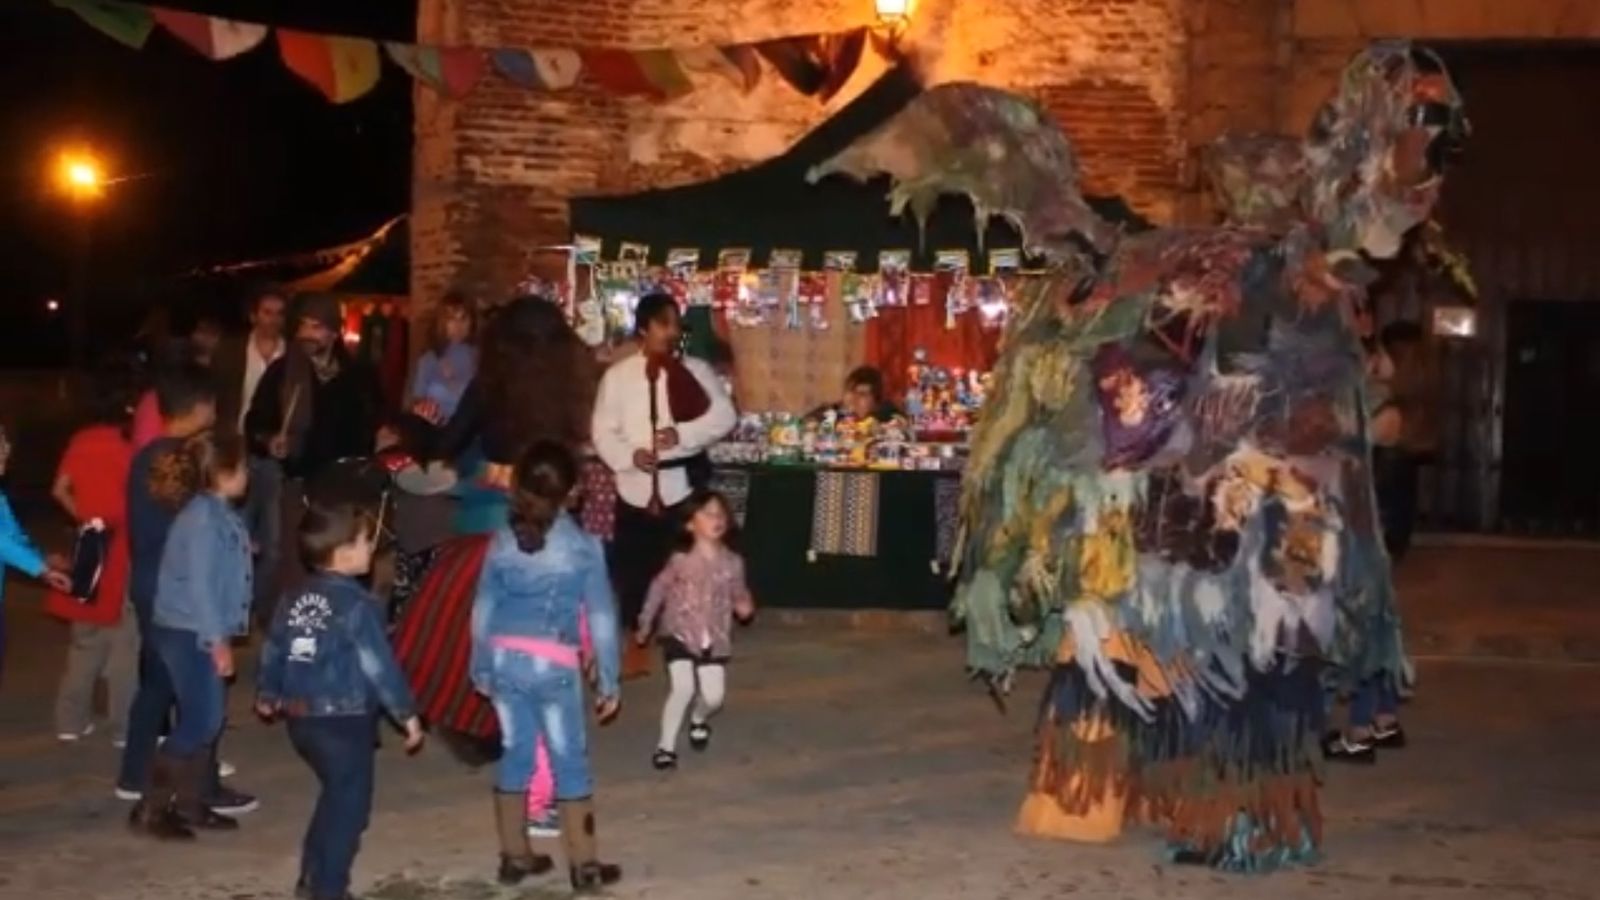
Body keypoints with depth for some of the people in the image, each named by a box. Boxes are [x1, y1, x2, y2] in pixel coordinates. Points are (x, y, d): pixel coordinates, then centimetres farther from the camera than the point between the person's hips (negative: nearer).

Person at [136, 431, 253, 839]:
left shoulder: (219, 513, 10)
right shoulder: (203, 517, -17)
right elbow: (198, 584, -21)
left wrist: (220, 635, 12)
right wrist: (218, 640, -20)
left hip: (200, 632, 9)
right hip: (187, 633, -9)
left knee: (208, 719, 12)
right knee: (201, 721, -8)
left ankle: (189, 804, 19)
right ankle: (153, 807, 0)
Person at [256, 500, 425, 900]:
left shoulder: (296, 600, 7)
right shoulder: (356, 604, -17)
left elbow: (273, 650, 17)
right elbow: (379, 664, -18)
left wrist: (268, 694, 35)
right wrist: (406, 712, -10)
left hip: (301, 717, 8)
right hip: (345, 721, -8)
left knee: (334, 795, 24)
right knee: (349, 803, 5)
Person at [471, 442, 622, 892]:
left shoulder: (502, 540, 4)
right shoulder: (583, 546, -5)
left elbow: (483, 609, 7)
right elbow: (600, 617, -5)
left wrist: (480, 667, 18)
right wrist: (609, 679, 2)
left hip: (504, 660, 4)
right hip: (553, 664, -4)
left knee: (515, 753, 14)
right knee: (570, 761, 5)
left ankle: (514, 855, 22)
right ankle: (584, 863, 9)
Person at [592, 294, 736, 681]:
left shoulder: (695, 370, 2)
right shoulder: (618, 375, 2)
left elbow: (724, 416, -5)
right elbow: (603, 430, 0)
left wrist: (683, 434, -17)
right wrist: (630, 456, -17)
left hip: (682, 484, 0)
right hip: (636, 487, 0)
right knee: (633, 567, 5)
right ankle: (637, 642, 20)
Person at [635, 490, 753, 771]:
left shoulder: (732, 562, -4)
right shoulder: (681, 560, -11)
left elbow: (739, 593, 8)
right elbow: (659, 589, -1)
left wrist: (744, 606, -16)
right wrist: (645, 624, 5)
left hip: (715, 640, 3)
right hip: (680, 634, -3)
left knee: (714, 696, 2)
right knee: (683, 688, -17)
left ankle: (699, 719, 40)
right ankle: (666, 745, -1)